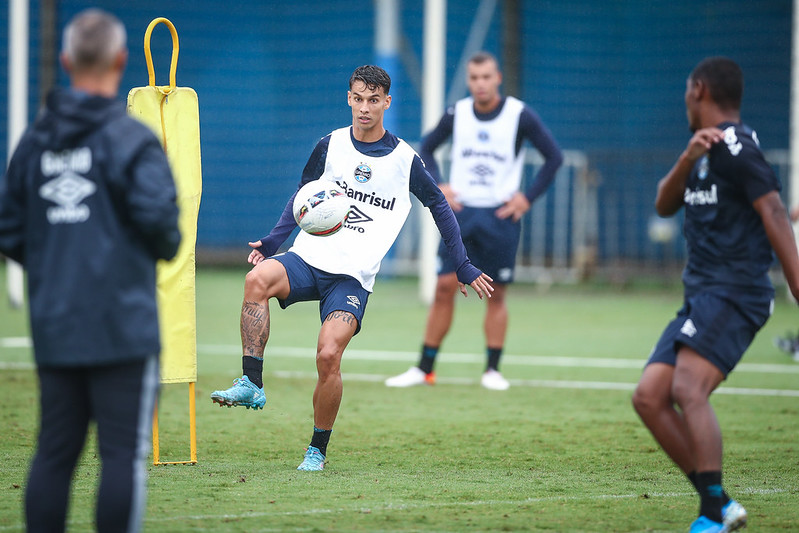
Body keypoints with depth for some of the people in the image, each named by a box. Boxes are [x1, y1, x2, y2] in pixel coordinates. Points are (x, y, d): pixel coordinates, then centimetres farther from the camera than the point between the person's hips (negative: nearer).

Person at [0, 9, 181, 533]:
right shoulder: (132, 139, -9)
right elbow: (156, 212, -19)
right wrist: (167, 247, 2)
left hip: (54, 328, 6)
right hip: (122, 328, -6)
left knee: (54, 454, 9)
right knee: (124, 454, -3)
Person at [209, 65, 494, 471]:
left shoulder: (404, 160, 2)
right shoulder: (330, 145, 7)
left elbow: (440, 207, 15)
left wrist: (463, 267, 15)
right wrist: (271, 242, 6)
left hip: (352, 276, -2)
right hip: (307, 258, 2)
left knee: (328, 356, -21)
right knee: (258, 279, -32)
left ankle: (318, 450, -1)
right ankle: (251, 384, -30)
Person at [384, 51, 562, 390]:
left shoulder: (520, 116, -5)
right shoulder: (457, 114, 3)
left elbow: (554, 156, 1)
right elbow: (426, 149, 18)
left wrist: (528, 197, -5)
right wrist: (437, 186, 3)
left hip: (500, 216, -2)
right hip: (461, 212, 2)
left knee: (496, 294, 1)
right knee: (444, 288, -3)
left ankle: (492, 369, 10)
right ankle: (425, 369, 1)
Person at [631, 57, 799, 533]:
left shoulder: (734, 144, -9)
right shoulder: (707, 148, 21)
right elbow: (665, 206, 15)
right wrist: (687, 160, -5)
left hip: (733, 293, -10)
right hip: (702, 297, 10)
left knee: (688, 389, -27)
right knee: (649, 397, 0)